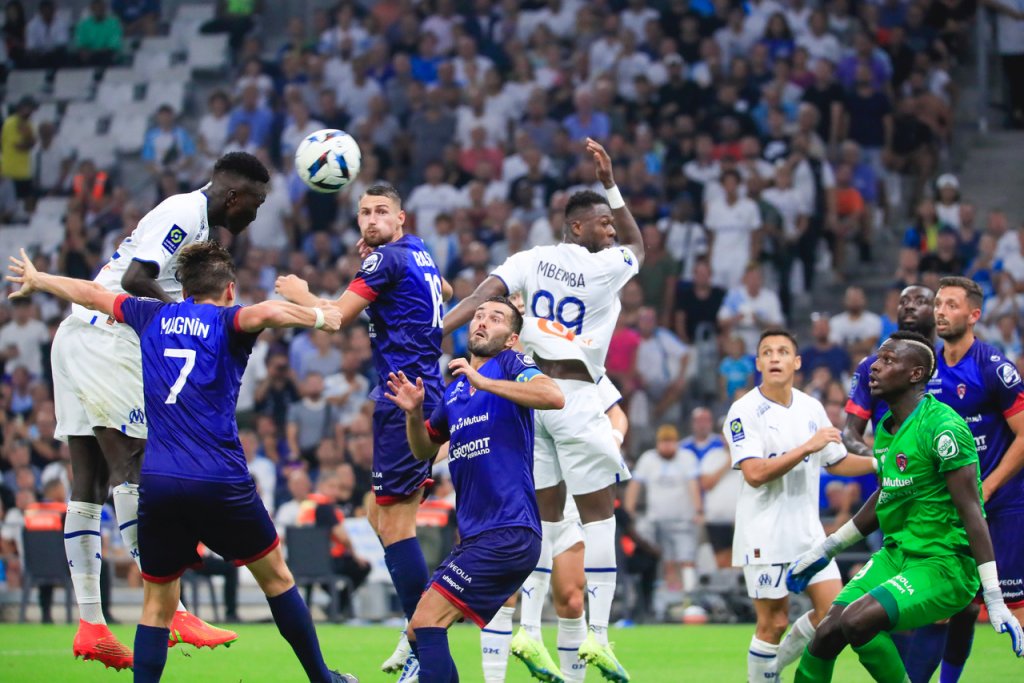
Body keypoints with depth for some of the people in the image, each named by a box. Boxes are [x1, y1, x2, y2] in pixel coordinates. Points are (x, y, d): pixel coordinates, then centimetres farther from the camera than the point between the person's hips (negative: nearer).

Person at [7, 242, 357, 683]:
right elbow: (267, 313, -20)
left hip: (157, 482, 3)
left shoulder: (155, 316, 15)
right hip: (220, 480, -3)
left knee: (158, 603, 10)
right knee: (275, 575, 15)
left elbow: (90, 294, 29)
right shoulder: (227, 321, 3)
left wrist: (35, 279, 44)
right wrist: (319, 317, -5)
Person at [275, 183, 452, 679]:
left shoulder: (387, 259, -10)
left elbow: (337, 316, -13)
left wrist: (300, 294, 6)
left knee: (394, 521, -10)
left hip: (403, 400, -10)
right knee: (380, 516, 15)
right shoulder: (418, 254, 16)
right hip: (424, 393, 10)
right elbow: (444, 292, 37)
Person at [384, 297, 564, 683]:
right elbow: (424, 451, 30)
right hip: (475, 536, 9)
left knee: (427, 621, -18)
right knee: (419, 633, 9)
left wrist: (483, 382, -24)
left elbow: (554, 397, -21)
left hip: (509, 532, -9)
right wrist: (414, 412, 9)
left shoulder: (510, 363, -2)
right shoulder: (455, 389, 20)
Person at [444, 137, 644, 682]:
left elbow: (481, 296, -10)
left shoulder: (530, 260, 5)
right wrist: (609, 182, 19)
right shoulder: (604, 268, -4)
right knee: (599, 513, 3)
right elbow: (638, 243, 18)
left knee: (545, 515, 10)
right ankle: (597, 633, -5)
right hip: (576, 398, -4)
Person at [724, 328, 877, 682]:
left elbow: (836, 462, 19)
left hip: (808, 531, 6)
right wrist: (808, 447, -23)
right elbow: (754, 473, -22)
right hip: (765, 534, -6)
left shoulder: (812, 408, 8)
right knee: (773, 623, -4)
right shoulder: (745, 411, -11)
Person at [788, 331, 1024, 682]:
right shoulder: (886, 428, 8)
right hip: (895, 556, 8)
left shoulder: (942, 427, -18)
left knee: (857, 620, -27)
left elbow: (971, 511, -20)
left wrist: (994, 600, -23)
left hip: (944, 564, -8)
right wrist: (826, 549, 29)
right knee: (826, 634, -3)